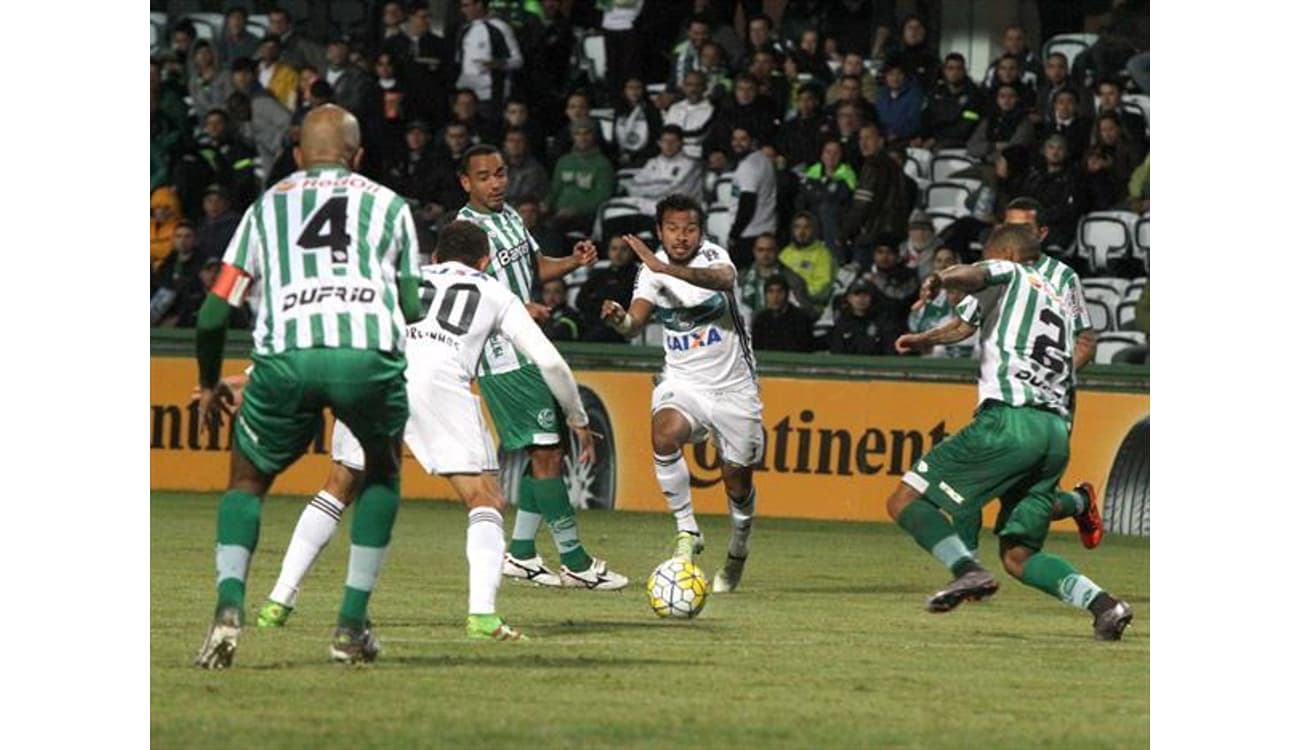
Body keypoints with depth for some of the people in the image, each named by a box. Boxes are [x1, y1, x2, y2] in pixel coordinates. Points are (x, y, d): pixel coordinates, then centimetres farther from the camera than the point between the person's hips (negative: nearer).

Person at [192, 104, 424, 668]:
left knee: (248, 480, 22)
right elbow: (413, 308, 28)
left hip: (285, 354, 0)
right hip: (370, 355, 0)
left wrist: (208, 384, 37)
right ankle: (353, 625, 20)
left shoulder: (267, 205, 26)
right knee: (382, 470, 29)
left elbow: (215, 313, 21)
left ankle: (229, 606, -3)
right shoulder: (389, 205, 26)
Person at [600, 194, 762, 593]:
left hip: (733, 386, -1)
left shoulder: (713, 256, -15)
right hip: (682, 381, 1)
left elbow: (724, 280, -40)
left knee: (738, 482, 7)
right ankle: (687, 530, -17)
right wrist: (618, 318, -43)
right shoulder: (652, 270, -5)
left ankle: (737, 555, 37)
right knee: (664, 435, -32)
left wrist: (665, 269, -53)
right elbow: (635, 323, -18)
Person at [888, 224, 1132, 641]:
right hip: (1056, 431, 7)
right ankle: (1102, 603, -11)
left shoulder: (1009, 275, 10)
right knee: (1018, 556, 11)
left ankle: (968, 571, -22)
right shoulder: (1059, 304, 32)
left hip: (1009, 419, -7)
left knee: (904, 501, -1)